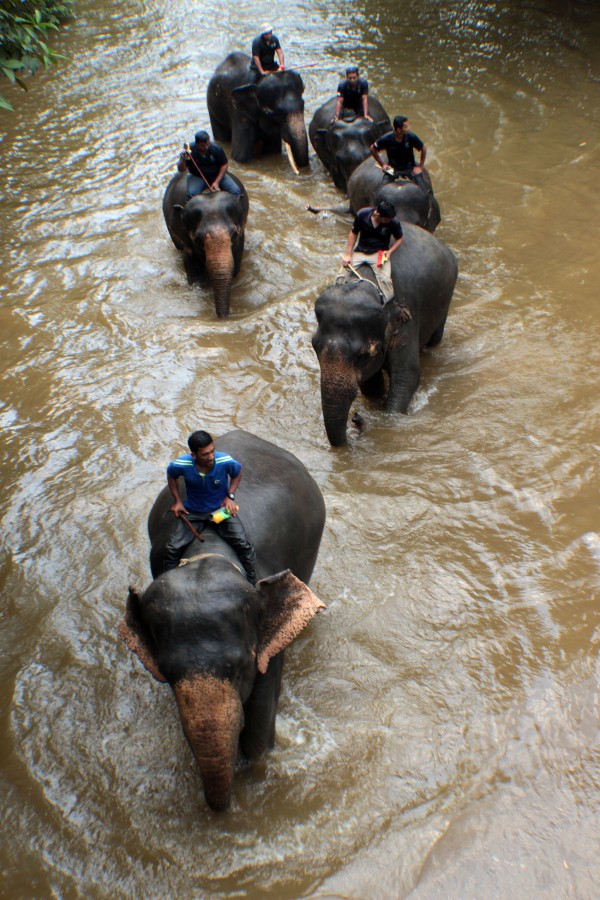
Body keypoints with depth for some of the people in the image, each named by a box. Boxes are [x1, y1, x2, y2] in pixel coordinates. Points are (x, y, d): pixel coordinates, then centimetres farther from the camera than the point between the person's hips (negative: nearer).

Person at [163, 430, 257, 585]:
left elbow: (237, 473, -1)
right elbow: (171, 475, 1)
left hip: (221, 509, -1)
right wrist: (177, 501, -3)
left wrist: (230, 496, -12)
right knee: (172, 549, -11)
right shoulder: (181, 465, -26)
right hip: (193, 512, 1)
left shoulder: (225, 462, -27)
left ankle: (253, 584, 7)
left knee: (244, 546, -15)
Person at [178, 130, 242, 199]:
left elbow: (225, 165, -4)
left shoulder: (216, 148, -15)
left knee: (236, 191, -18)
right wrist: (183, 160, -37)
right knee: (191, 194, -33)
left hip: (217, 176, 2)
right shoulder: (190, 150, -17)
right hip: (198, 177, -1)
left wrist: (216, 182, -12)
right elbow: (181, 169, -14)